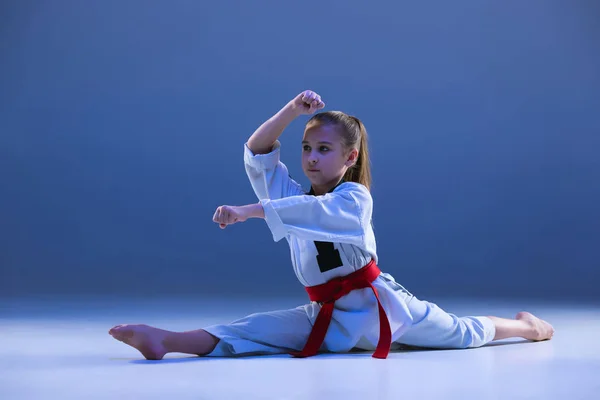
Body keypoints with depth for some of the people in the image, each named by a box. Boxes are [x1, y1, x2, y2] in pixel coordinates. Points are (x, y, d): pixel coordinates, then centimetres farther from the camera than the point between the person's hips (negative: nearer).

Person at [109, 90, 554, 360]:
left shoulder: (355, 198, -14)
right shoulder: (295, 195, 6)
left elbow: (312, 210, -36)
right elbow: (257, 152, -1)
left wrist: (247, 211, -44)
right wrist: (293, 110, -13)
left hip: (378, 302, -4)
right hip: (327, 315, 4)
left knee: (461, 333, 12)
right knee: (252, 332, -16)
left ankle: (524, 325, 38)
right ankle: (165, 341, -31)